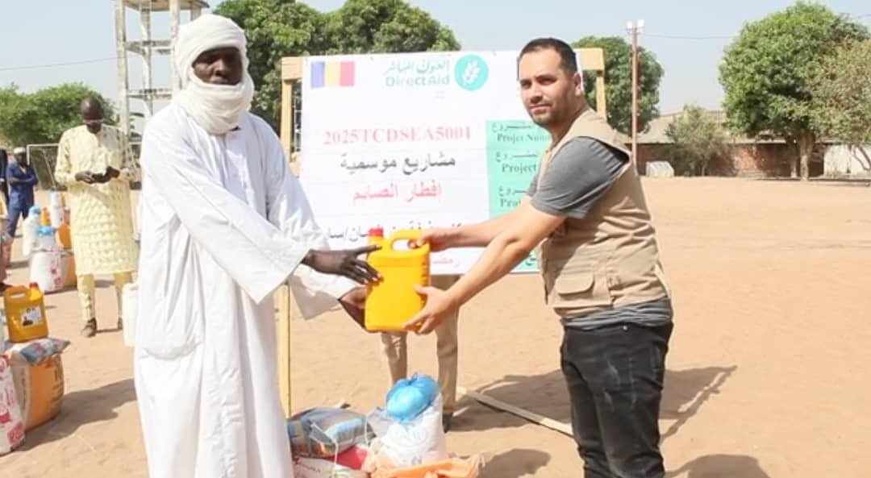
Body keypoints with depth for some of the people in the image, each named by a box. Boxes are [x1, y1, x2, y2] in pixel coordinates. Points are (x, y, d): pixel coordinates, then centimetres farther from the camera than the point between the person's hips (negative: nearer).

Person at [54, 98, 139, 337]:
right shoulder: (69, 137, 3)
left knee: (122, 262, 2)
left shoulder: (117, 135, 4)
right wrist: (78, 176, -16)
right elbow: (59, 174, 4)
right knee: (84, 263, 1)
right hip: (84, 209, 0)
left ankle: (125, 314, 11)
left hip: (116, 208, 0)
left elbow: (131, 170, 5)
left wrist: (115, 173, -17)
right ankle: (89, 319, 9)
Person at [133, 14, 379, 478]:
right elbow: (217, 214, -23)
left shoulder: (259, 133, 5)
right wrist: (311, 257, -28)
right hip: (184, 312, -5)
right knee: (190, 430, 5)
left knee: (253, 430, 12)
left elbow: (291, 214, -1)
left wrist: (339, 285, -11)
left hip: (244, 310, 5)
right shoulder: (167, 131, -12)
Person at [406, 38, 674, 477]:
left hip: (622, 323, -10)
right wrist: (452, 236, 8)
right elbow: (518, 222, 20)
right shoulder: (560, 148, 15)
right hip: (584, 325, 11)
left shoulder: (584, 148, -20)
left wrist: (450, 300, -12)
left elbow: (518, 242, -20)